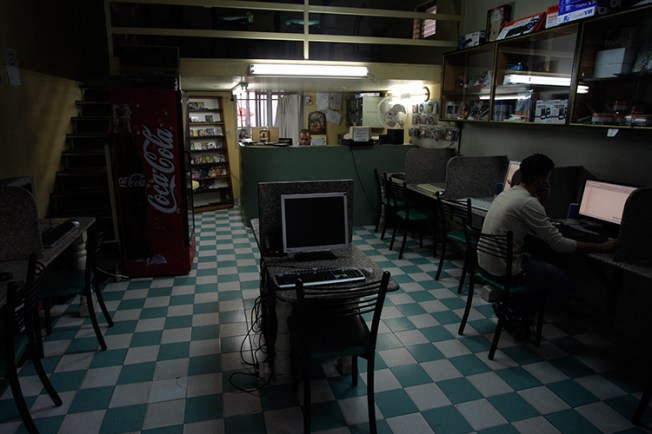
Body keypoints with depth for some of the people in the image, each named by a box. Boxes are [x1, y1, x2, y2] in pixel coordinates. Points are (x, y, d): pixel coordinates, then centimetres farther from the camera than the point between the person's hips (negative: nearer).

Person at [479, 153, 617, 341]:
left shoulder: (507, 193, 8)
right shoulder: (528, 202, -20)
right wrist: (603, 247, -7)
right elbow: (559, 244, -15)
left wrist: (539, 201, 8)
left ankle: (514, 310, 21)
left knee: (543, 266, 29)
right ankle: (516, 311, 11)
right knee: (565, 282, 10)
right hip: (505, 268, -9)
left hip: (487, 261, 9)